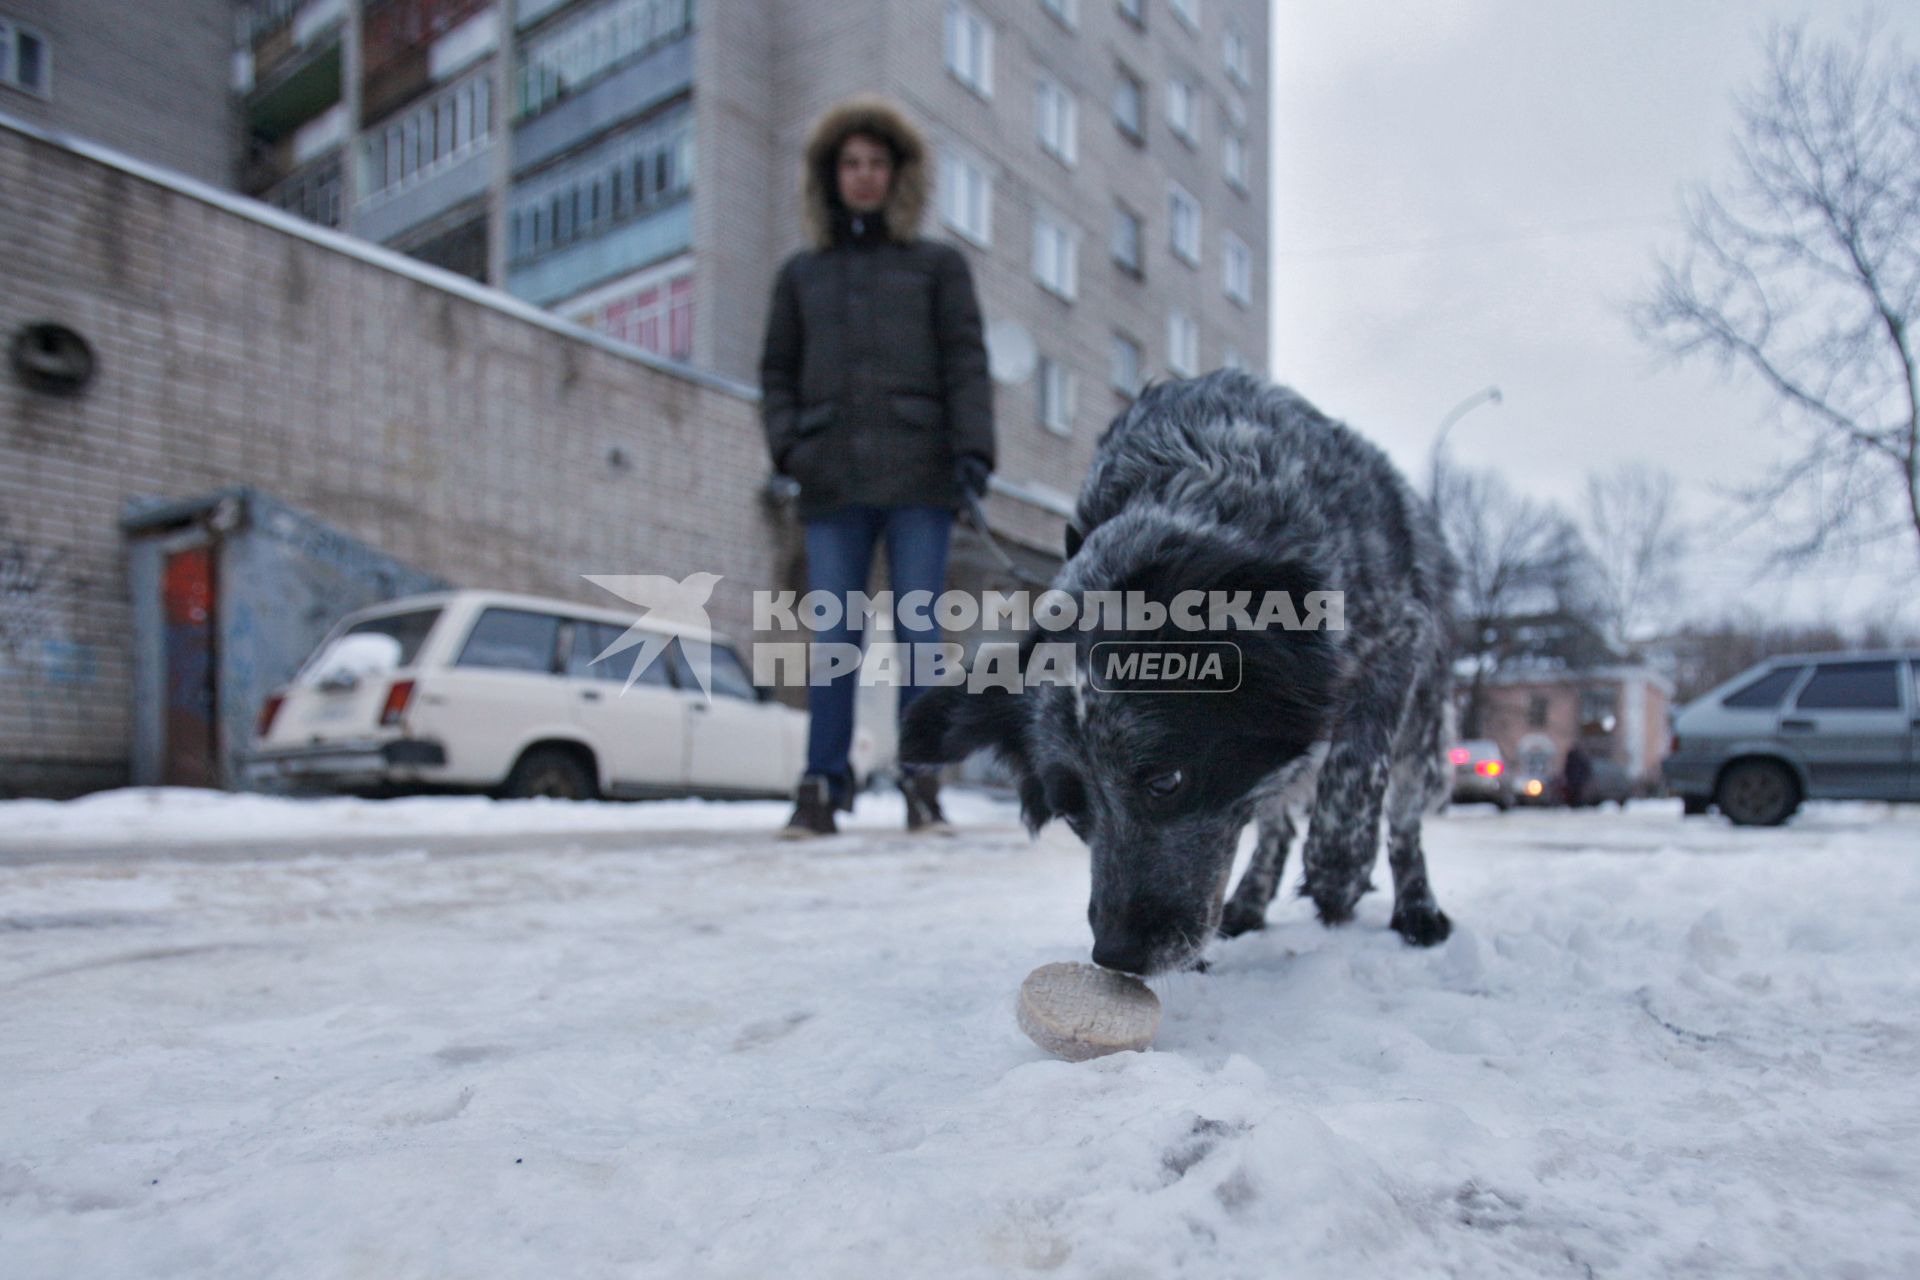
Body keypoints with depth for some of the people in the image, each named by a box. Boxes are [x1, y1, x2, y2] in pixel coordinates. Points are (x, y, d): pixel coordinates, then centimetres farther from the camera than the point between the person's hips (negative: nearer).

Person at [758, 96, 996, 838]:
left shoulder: (938, 265, 15)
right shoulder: (802, 274, 20)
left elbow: (966, 364, 7)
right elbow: (777, 373, 19)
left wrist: (973, 448, -7)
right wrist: (786, 445, 0)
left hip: (918, 476, -1)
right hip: (833, 482, 2)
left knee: (917, 631, -4)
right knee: (833, 636, -3)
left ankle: (922, 784, 3)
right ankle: (823, 785, 2)